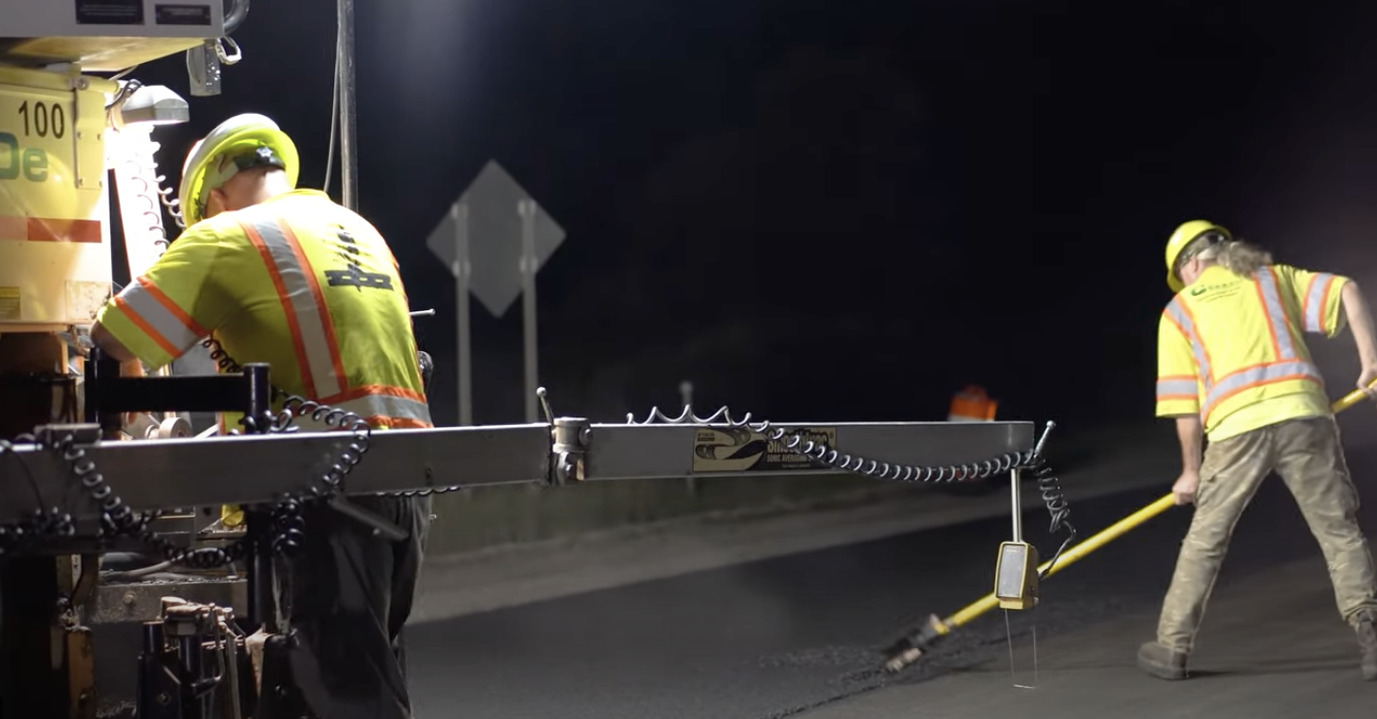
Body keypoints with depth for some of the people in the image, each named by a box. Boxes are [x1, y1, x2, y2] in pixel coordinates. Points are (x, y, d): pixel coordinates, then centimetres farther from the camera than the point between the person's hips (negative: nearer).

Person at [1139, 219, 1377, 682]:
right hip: (1302, 413, 1)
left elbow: (1185, 403, 14)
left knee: (1205, 539, 12)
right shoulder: (1274, 277, 24)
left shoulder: (1179, 310, 19)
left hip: (1235, 427, -1)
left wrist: (1191, 470, 23)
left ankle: (1172, 648, 18)